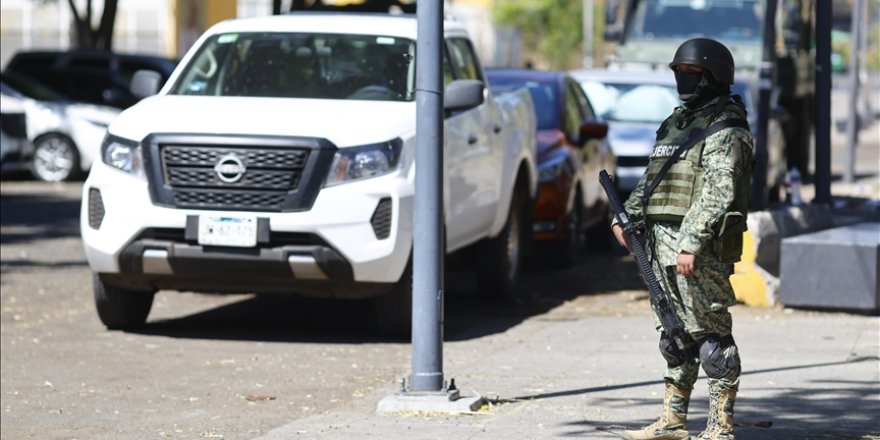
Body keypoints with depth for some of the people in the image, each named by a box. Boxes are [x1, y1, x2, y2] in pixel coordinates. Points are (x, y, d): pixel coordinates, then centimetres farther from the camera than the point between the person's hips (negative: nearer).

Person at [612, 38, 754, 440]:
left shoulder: (725, 131, -10)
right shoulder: (674, 124, 19)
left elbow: (719, 193, -19)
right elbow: (651, 179, 27)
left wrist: (692, 243, -25)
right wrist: (627, 217, 15)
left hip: (701, 250, -9)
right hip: (662, 245, 9)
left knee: (710, 335, -7)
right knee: (674, 334, 13)